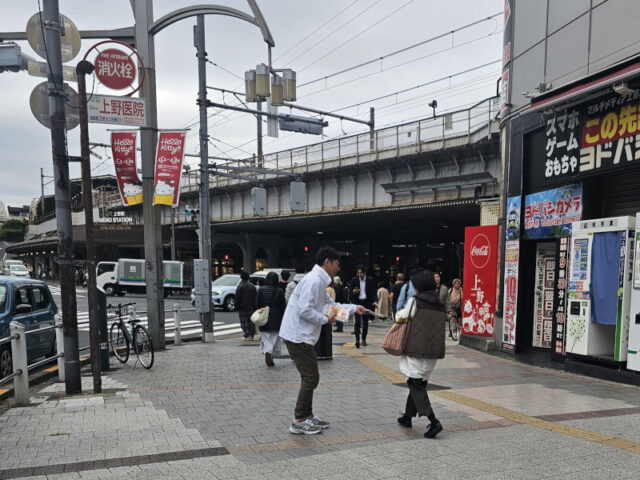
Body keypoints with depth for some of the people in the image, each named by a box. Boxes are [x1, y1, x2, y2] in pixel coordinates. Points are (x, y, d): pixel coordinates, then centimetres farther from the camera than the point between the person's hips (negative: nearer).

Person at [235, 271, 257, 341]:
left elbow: (237, 298, -10)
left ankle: (246, 335, -9)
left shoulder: (240, 286, -10)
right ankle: (252, 335, 11)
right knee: (251, 321, 9)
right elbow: (255, 298, 11)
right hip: (251, 307, 5)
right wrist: (254, 306, 15)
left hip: (242, 307, -5)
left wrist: (236, 306, -1)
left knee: (244, 322, -3)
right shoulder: (252, 286, 7)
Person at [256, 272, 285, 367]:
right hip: (276, 320, -1)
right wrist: (283, 319, 5)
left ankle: (267, 352, -11)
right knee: (275, 339, 10)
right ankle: (271, 357, 5)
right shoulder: (280, 291, -9)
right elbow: (283, 306, -6)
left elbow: (257, 305, -2)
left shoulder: (261, 290, -5)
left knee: (266, 338, 10)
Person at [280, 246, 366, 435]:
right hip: (298, 336, -11)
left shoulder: (319, 281, 16)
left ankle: (307, 416, 27)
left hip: (302, 336, 11)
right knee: (310, 377, -4)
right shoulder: (313, 280, -18)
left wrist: (354, 308, 17)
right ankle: (298, 422, 5)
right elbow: (304, 310, -25)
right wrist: (326, 319, -13)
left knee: (310, 377, 16)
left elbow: (330, 303, 24)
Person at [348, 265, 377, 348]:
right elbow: (350, 293, 2)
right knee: (357, 321, -12)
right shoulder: (354, 280, 1)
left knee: (365, 322, 5)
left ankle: (364, 339, 19)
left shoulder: (370, 280, 2)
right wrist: (353, 292, -21)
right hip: (357, 303, -1)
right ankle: (357, 340, -14)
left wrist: (375, 301, -14)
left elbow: (373, 293, 3)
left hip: (367, 303, 1)